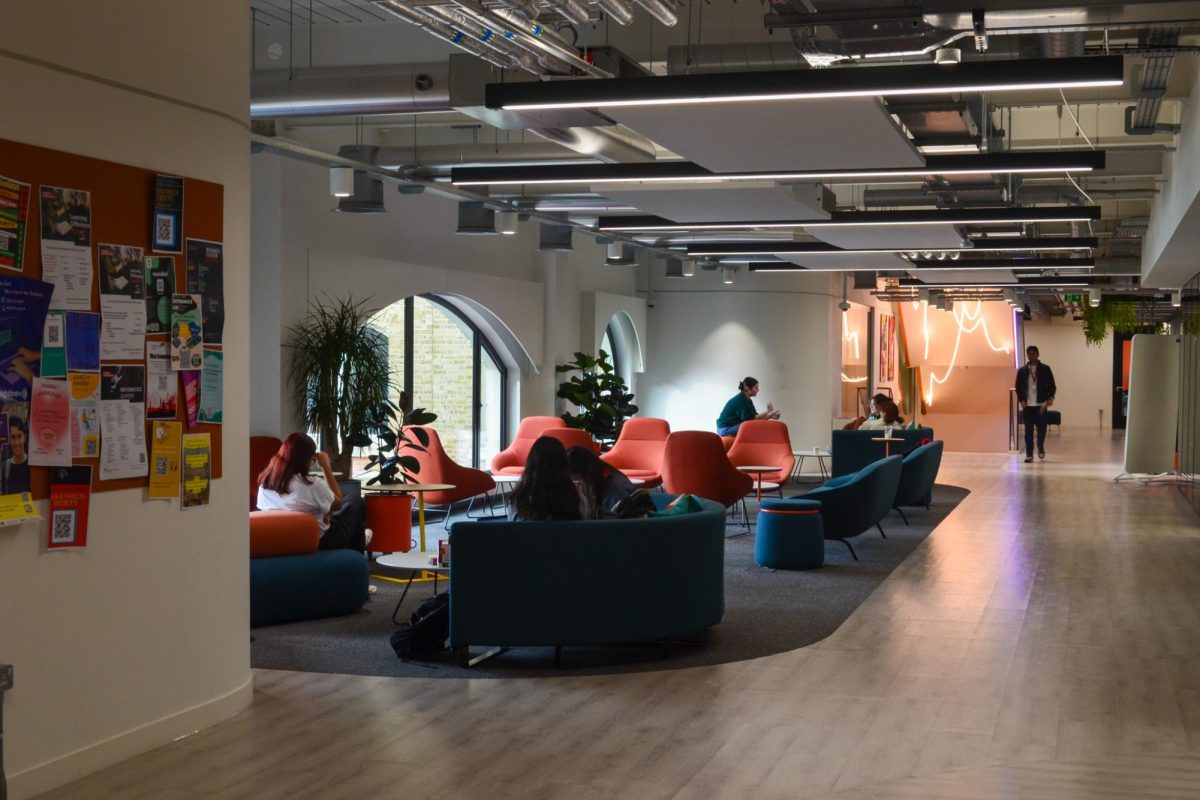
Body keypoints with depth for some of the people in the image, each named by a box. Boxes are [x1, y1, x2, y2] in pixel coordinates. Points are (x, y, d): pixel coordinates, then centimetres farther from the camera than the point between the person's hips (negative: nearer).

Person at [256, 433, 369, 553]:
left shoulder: (265, 481, -8)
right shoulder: (311, 485, -26)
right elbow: (338, 502, -6)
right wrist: (325, 466, -5)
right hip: (319, 544, -6)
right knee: (356, 505, 19)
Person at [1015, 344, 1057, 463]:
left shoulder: (1045, 369, 3)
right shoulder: (1022, 371, 7)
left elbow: (1052, 385, 4)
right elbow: (1018, 388, 10)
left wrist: (1050, 398, -12)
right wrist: (1021, 400, -4)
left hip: (1041, 404, -1)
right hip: (1027, 405, 1)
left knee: (1041, 428, 1)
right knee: (1028, 431, -1)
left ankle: (1040, 447, 30)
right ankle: (1029, 455, 4)